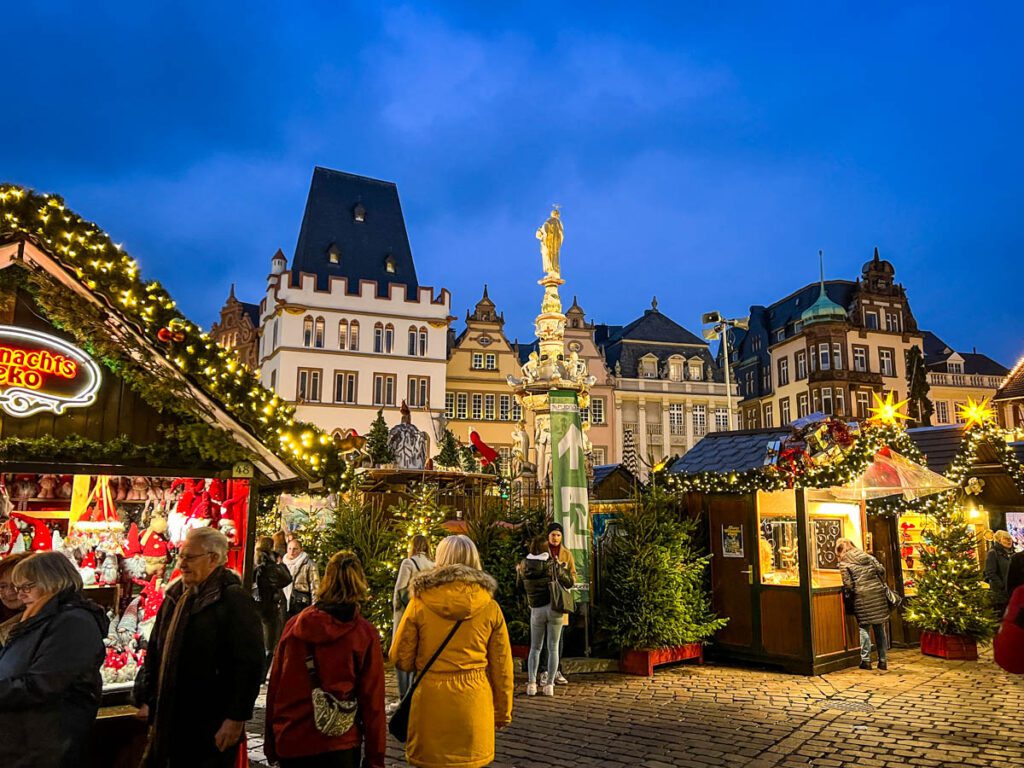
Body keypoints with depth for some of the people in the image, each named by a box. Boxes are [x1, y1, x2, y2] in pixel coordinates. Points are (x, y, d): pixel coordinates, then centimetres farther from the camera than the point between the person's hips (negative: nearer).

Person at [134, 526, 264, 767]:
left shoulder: (234, 600, -15)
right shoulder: (175, 596, 10)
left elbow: (249, 664, -19)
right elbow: (155, 652, 19)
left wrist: (236, 718, -20)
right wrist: (146, 699, 15)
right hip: (169, 718, 7)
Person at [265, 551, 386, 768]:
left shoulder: (295, 624, -1)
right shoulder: (365, 634, -8)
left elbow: (274, 685, 4)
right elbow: (372, 701, -6)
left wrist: (270, 742, 15)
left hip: (289, 743, 3)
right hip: (338, 746, -3)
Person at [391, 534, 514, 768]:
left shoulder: (420, 603, -8)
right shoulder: (489, 607, -4)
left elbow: (401, 658, 0)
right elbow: (501, 666, 2)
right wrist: (503, 711, 14)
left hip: (431, 701, -1)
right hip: (474, 704, 1)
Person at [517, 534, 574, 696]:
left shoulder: (525, 565, -2)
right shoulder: (553, 564, -7)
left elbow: (519, 581, 16)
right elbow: (569, 583, 1)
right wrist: (563, 568, 16)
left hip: (536, 610, 2)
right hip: (554, 608, -2)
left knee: (535, 648, 13)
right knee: (553, 648, 7)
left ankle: (531, 684, 6)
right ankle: (549, 685, 5)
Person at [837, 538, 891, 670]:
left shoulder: (843, 563, -1)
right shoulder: (867, 556, 12)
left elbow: (848, 584, -8)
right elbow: (881, 570, 6)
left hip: (861, 597, -4)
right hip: (877, 594, 4)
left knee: (864, 628, 5)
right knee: (879, 628, 10)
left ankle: (866, 660, 3)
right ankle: (882, 660, 15)